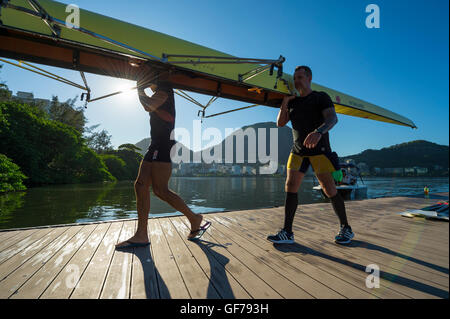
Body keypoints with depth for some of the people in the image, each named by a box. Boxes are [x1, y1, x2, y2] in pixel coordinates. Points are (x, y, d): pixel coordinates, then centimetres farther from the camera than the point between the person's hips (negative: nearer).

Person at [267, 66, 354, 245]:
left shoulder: (321, 97, -1)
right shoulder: (293, 102, 15)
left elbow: (332, 118, -18)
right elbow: (280, 123, 9)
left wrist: (319, 132, -40)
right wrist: (285, 100, -1)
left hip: (319, 150, -4)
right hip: (298, 151, 5)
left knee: (329, 189, -7)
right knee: (290, 186, -7)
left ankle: (346, 229, 15)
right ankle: (287, 232, -4)